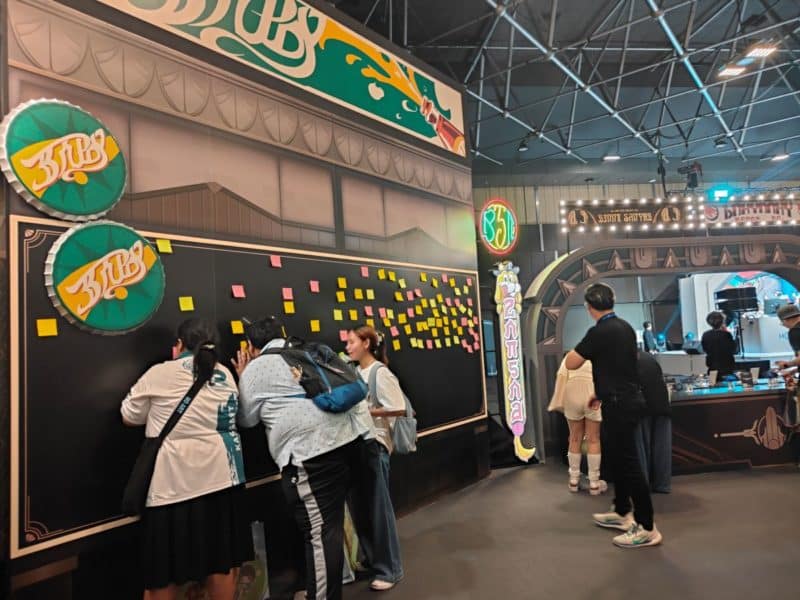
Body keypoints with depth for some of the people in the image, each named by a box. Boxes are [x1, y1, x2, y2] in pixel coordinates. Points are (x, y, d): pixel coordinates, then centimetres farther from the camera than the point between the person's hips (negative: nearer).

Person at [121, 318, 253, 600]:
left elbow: (129, 417, 8)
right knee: (222, 559, 14)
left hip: (173, 483, -3)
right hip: (220, 477, 3)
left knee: (166, 569, 9)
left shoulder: (159, 373, -3)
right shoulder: (225, 375, 7)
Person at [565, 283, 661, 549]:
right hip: (626, 399, 10)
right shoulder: (625, 327, 10)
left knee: (628, 462, -4)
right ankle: (622, 512, 31)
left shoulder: (599, 332, -19)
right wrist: (602, 393, 24)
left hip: (619, 404, -10)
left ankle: (647, 528, 2)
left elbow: (571, 363, -14)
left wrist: (581, 348, 4)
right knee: (617, 457, 19)